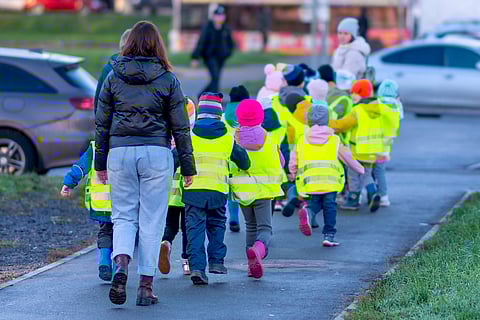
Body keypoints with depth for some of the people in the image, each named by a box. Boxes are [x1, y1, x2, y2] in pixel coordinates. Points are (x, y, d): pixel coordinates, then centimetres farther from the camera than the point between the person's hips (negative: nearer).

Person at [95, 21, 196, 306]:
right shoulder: (168, 79, 1)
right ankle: (146, 286, 4)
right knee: (152, 220, 5)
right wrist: (188, 166, 8)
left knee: (123, 215, 9)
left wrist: (100, 162, 17)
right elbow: (180, 126, 1)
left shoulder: (114, 77, 5)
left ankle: (121, 265, -19)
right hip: (156, 153, -1)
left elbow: (101, 122, 8)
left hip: (120, 152, 1)